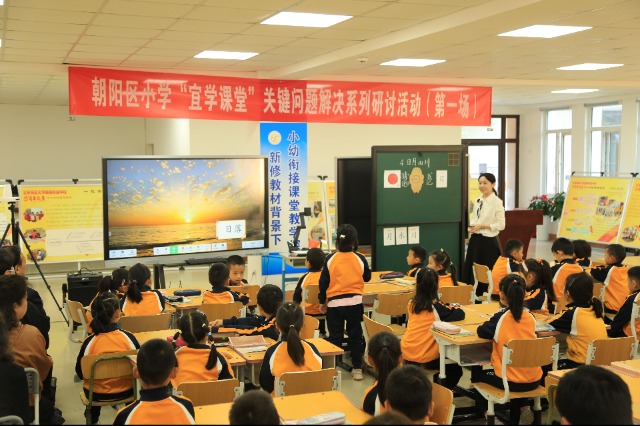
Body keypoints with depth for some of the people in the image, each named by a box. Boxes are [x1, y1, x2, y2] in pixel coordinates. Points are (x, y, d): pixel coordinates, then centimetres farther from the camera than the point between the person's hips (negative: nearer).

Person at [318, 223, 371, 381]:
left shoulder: (330, 259, -7)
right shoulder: (360, 259, -5)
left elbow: (323, 282, -2)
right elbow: (367, 278, 11)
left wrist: (322, 301, 9)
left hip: (334, 303, -1)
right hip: (355, 302, 1)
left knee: (335, 337, 9)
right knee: (355, 335, 12)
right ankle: (357, 368, 15)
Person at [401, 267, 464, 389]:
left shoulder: (412, 304, 1)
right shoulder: (436, 306, -13)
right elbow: (460, 314, -11)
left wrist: (446, 307, 13)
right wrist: (453, 308, 10)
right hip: (426, 357, -5)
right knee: (455, 369, 20)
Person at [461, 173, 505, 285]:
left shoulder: (497, 202, -10)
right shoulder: (477, 201, 11)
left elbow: (501, 225, -14)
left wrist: (482, 226, -17)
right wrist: (471, 227, -4)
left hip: (489, 242, -7)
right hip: (475, 240, 7)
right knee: (471, 271, 10)